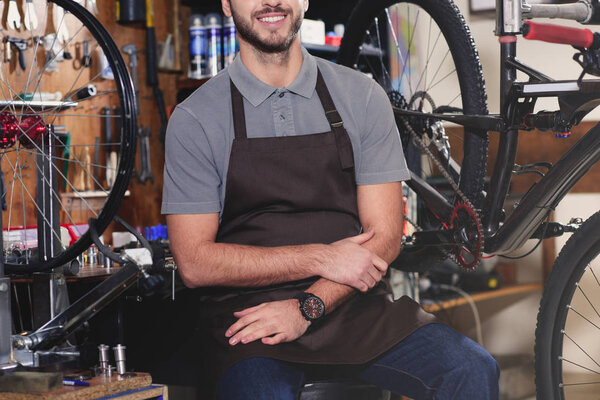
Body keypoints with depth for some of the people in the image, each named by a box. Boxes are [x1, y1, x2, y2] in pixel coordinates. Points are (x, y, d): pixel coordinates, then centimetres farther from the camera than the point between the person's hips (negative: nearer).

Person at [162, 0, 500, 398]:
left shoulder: (362, 97, 6)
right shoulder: (195, 119, 1)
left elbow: (384, 237, 2)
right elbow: (195, 263, -5)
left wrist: (307, 307, -13)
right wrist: (321, 258, -12)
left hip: (352, 305, 3)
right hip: (248, 313, -2)